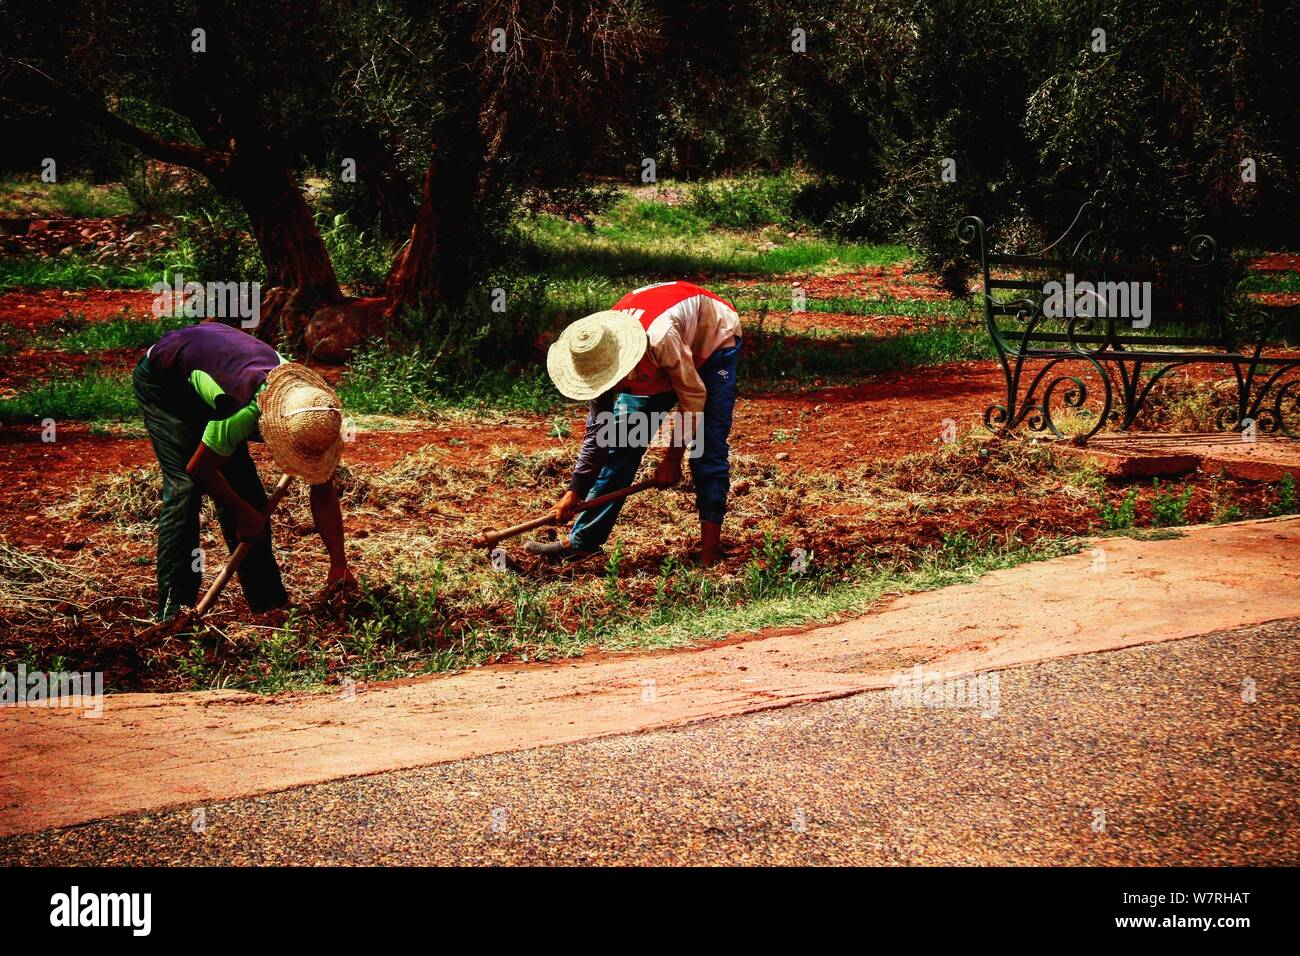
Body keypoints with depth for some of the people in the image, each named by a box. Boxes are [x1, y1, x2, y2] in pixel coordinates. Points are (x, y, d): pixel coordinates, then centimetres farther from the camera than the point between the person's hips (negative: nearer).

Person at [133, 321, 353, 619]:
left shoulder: (312, 415, -24)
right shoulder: (244, 410, -43)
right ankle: (174, 610, -16)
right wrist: (244, 513, -14)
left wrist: (339, 565, -17)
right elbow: (198, 468, -26)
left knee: (245, 487, -1)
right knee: (185, 486, -19)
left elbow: (324, 492, -15)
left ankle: (268, 602, 10)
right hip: (162, 379, -6)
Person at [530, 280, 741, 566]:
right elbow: (598, 431, -10)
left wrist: (672, 458, -20)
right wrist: (574, 492, -9)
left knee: (707, 449, -17)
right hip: (655, 370, 6)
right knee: (621, 441, -2)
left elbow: (693, 395, -29)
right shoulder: (597, 355, -22)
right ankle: (581, 542, 2)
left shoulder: (659, 337, -44)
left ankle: (709, 551, -14)